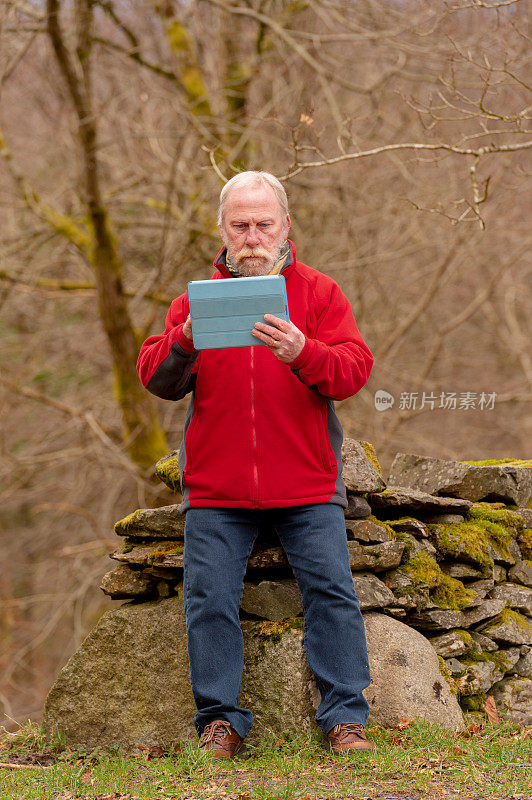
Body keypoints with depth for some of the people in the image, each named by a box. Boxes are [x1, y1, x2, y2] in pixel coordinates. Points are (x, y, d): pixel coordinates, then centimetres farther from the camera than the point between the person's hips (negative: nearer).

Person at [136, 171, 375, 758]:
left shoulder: (318, 292, 7)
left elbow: (354, 369, -6)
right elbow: (157, 380, 2)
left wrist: (301, 352, -26)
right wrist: (184, 341, -19)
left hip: (307, 488, -1)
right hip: (215, 489, 1)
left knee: (331, 590, -7)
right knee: (209, 599, -5)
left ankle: (345, 718, -1)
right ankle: (219, 720, 3)